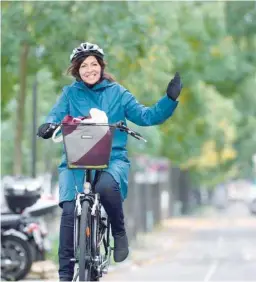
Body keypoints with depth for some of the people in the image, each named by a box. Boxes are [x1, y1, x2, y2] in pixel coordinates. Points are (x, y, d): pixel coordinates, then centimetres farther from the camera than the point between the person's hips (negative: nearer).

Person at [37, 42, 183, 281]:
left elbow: (145, 116, 7)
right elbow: (57, 114, -2)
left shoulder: (117, 93, 11)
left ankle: (119, 233, -9)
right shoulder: (70, 93, 11)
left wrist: (170, 99, -4)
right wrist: (49, 125, -26)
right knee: (70, 211, -19)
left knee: (106, 186, -37)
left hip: (112, 159, -1)